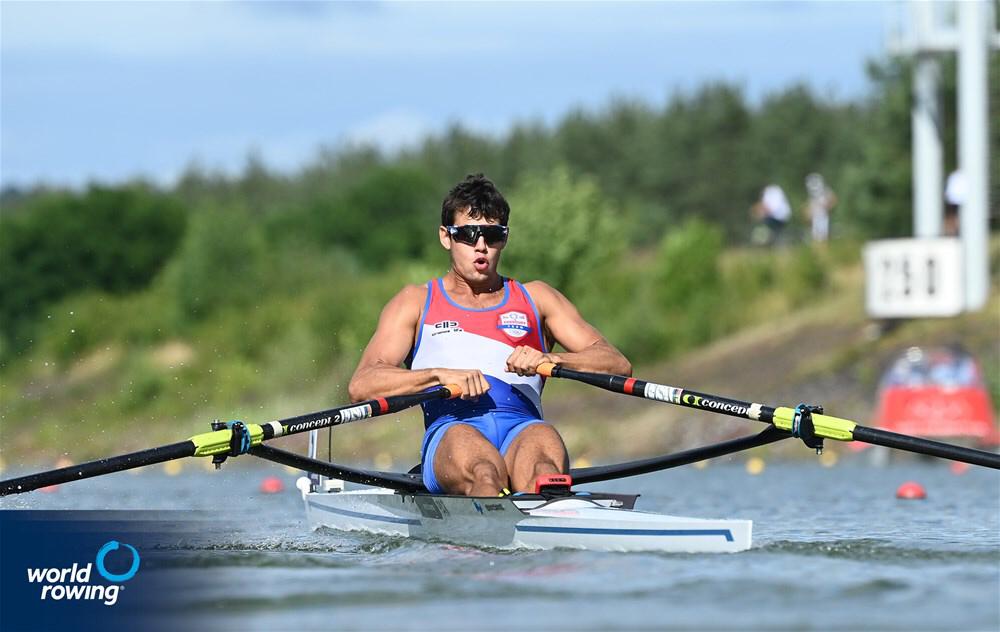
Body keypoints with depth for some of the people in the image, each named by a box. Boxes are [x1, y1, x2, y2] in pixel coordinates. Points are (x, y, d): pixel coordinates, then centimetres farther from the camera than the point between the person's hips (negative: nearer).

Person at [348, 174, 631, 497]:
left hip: (524, 428, 1)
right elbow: (361, 385, 7)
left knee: (544, 441, -37)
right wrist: (441, 374, -9)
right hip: (451, 430, -1)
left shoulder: (536, 298, 28)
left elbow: (618, 364, 15)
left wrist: (550, 359, -5)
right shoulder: (416, 303, 24)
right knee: (482, 470, -38)